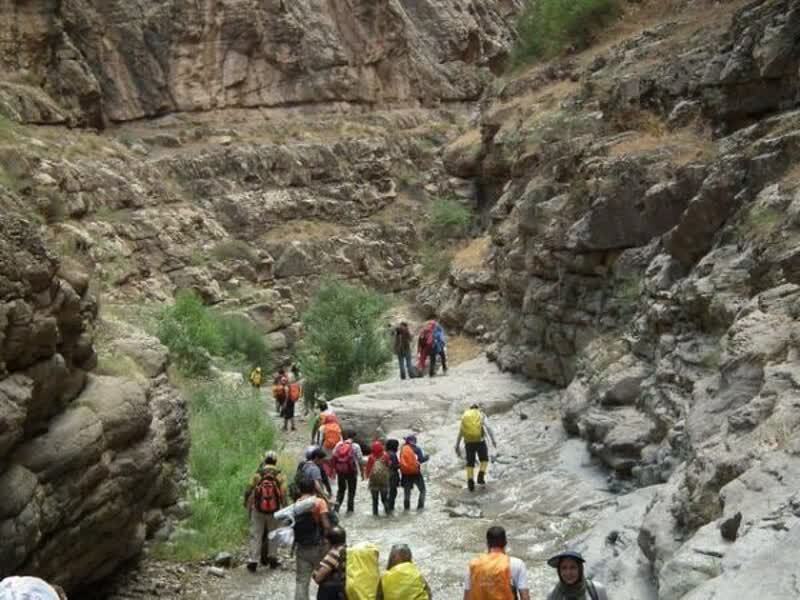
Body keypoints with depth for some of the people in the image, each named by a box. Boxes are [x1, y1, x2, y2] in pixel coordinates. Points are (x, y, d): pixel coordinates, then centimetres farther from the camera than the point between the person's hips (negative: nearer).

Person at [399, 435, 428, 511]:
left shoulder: (402, 449, 0)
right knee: (422, 490, 9)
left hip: (406, 473, 4)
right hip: (415, 473, -4)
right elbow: (421, 459, -12)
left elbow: (401, 460, 1)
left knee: (407, 491, 16)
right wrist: (427, 457, 6)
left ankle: (406, 507, 15)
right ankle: (420, 506, -1)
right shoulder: (416, 449, -11)